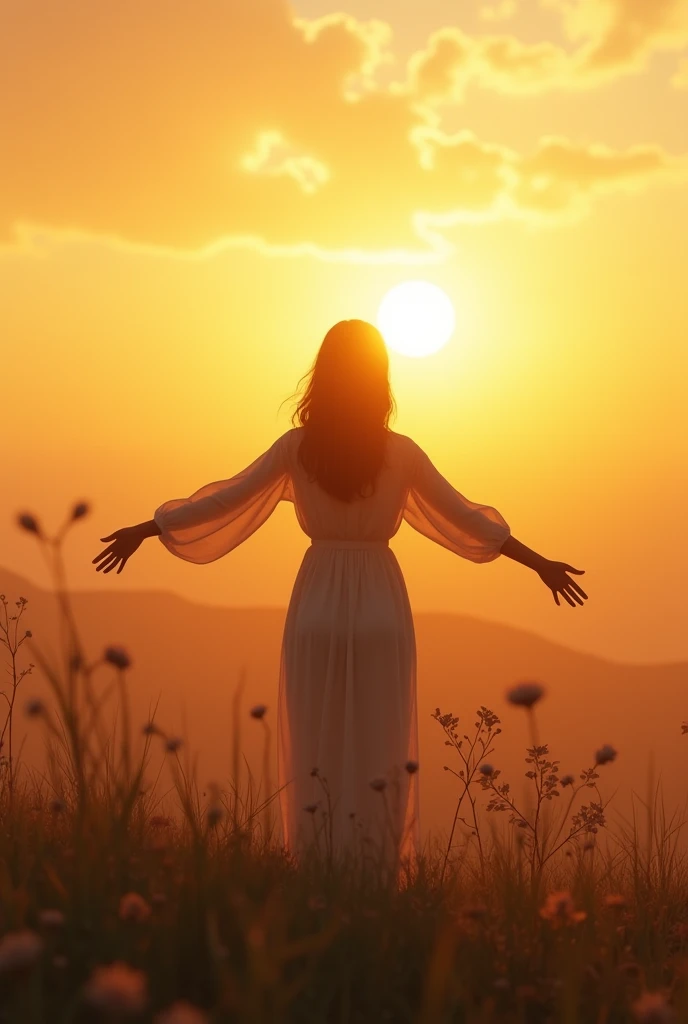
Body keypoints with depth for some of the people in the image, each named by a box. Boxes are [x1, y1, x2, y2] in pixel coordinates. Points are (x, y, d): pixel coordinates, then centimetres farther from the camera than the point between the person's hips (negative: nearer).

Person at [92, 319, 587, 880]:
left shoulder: (297, 447, -3)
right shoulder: (400, 452, -3)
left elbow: (225, 500, 1)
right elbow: (466, 517, 3)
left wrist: (145, 529, 12)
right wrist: (541, 564, 13)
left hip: (317, 609, 1)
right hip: (381, 610, -1)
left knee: (316, 749, 9)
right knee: (377, 751, 6)